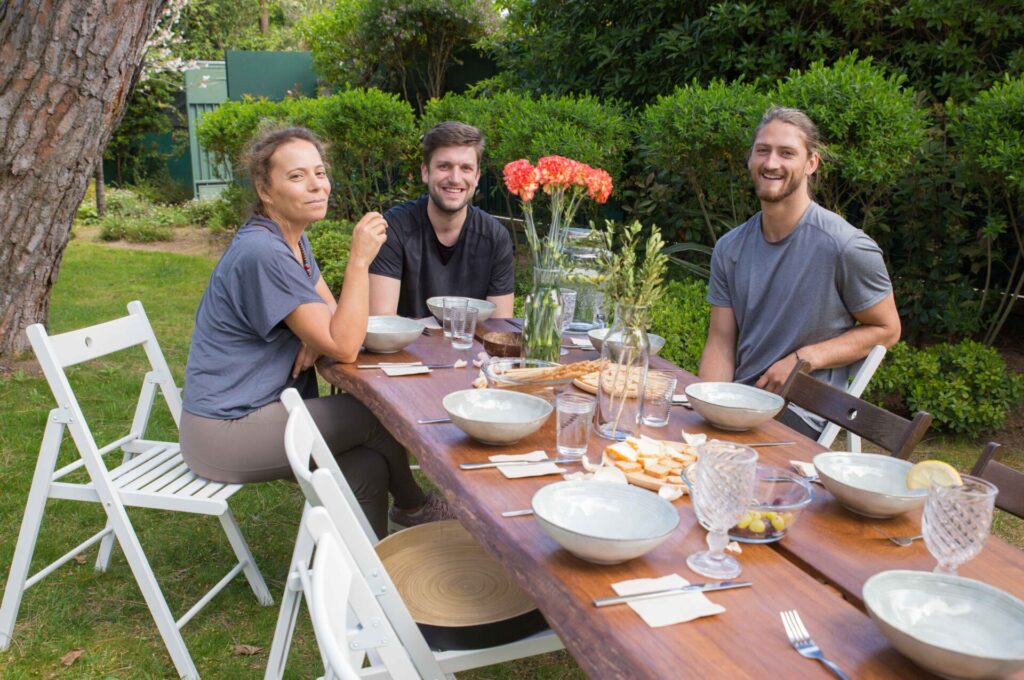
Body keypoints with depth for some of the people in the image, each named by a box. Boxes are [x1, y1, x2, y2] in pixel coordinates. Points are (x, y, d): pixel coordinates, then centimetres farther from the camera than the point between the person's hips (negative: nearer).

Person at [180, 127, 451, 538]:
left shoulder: (292, 239, 6)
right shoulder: (262, 253, -25)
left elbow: (332, 314, 12)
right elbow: (345, 347, -26)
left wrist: (317, 337, -11)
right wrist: (359, 259, -26)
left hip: (257, 410, 8)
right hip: (225, 431, -8)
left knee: (368, 465, -5)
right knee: (381, 416, -8)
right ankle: (413, 506, 18)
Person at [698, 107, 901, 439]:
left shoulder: (847, 247, -9)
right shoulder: (729, 248, 7)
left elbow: (886, 330, 1)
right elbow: (720, 342, 6)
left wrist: (804, 358, -12)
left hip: (802, 413, -5)